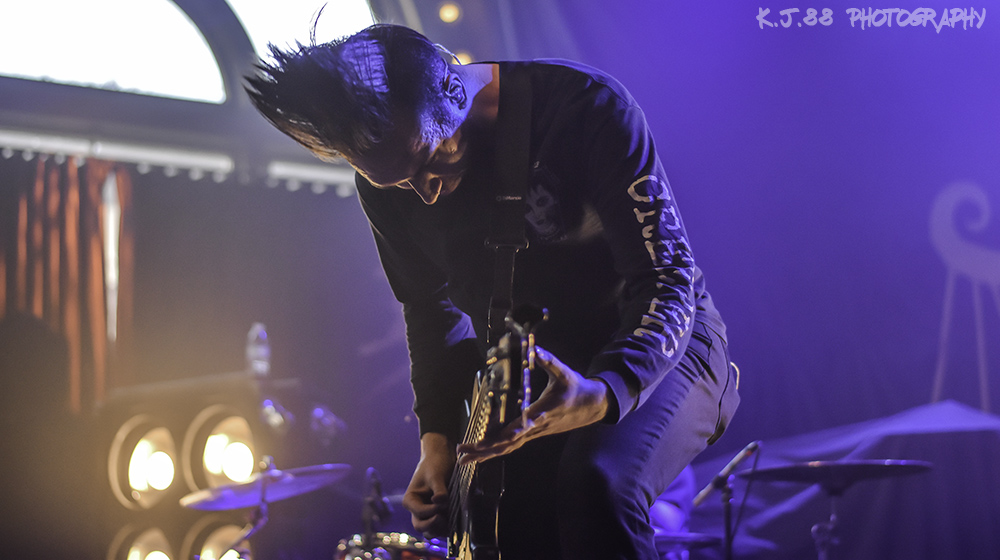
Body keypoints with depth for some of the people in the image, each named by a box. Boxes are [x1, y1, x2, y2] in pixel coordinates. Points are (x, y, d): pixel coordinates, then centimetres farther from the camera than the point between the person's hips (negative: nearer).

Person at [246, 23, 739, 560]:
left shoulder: (584, 105, -25)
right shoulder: (387, 182, -9)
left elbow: (665, 277, -26)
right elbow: (429, 306, 8)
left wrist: (603, 393, -43)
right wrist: (438, 436, -4)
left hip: (653, 349, -5)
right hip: (529, 370, 5)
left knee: (597, 482, -33)